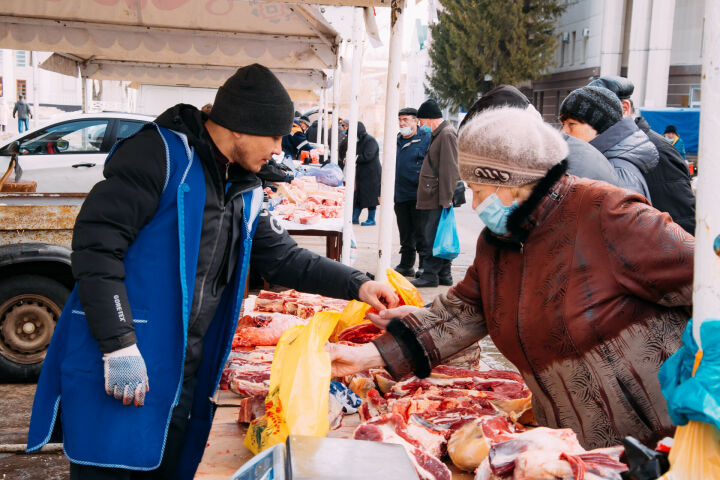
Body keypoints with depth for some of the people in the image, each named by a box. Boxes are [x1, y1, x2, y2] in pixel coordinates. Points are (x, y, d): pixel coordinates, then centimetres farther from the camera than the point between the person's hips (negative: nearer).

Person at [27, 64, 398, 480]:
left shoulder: (243, 192, 13)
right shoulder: (160, 154, -13)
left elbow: (283, 258, 21)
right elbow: (97, 242, -19)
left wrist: (356, 285, 10)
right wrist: (119, 345, -23)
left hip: (184, 375, 8)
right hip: (118, 367, -8)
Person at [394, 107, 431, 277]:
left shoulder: (426, 139, -4)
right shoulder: (396, 141, 14)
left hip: (418, 197, -6)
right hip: (400, 196, 6)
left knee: (421, 234, -1)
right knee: (405, 234, 13)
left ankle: (425, 266, 7)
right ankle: (406, 265, 21)